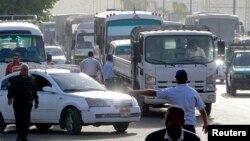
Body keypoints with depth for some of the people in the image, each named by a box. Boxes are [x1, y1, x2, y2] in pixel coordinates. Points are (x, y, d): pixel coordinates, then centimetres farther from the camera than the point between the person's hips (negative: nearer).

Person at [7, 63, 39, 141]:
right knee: (18, 120, 2)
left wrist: (36, 101, 10)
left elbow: (34, 91, 13)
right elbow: (11, 89, 4)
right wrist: (10, 97, -11)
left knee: (26, 120, -3)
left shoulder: (31, 79, 11)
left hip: (27, 103, 0)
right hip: (17, 104, 0)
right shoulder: (15, 79, 7)